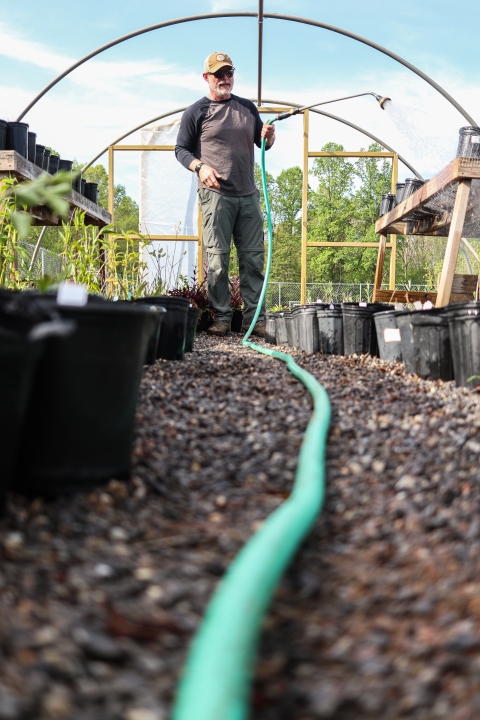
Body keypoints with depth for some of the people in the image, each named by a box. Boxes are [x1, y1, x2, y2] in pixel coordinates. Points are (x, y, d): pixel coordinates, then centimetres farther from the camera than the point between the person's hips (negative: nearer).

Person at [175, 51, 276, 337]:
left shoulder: (247, 107, 17)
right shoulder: (197, 112, 6)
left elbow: (263, 144, 23)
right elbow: (181, 149, 5)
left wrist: (269, 136, -1)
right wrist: (200, 166, -14)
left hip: (248, 195, 4)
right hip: (216, 195, -4)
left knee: (254, 258, 1)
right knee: (218, 259, -7)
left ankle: (255, 318, 4)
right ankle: (221, 318, -1)